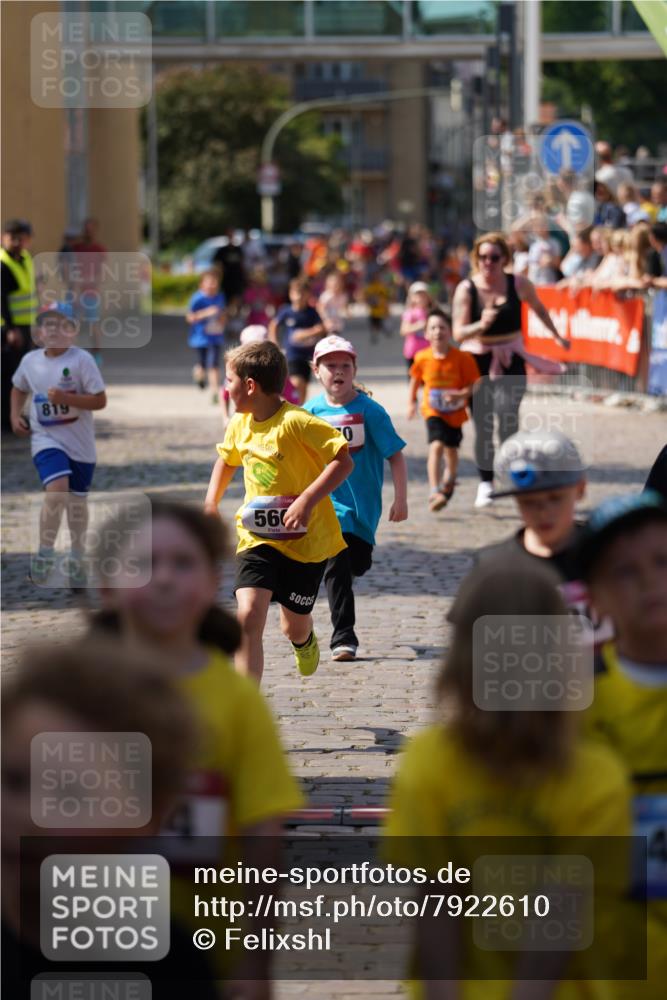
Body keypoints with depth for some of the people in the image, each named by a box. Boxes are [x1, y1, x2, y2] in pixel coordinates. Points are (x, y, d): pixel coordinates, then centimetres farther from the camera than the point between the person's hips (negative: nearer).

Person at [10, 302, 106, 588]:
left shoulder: (81, 360, -14)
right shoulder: (30, 361, -3)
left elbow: (100, 401, -15)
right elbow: (19, 388, 19)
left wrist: (66, 398, -27)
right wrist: (15, 416, 4)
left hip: (79, 441, 0)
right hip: (46, 438, 0)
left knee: (77, 499, 12)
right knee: (57, 488, -24)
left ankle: (77, 558, 32)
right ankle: (45, 553, -12)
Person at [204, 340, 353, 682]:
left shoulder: (296, 422, -20)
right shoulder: (239, 425, 2)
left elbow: (344, 462, -22)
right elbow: (227, 459, 25)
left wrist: (307, 499, -30)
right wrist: (211, 501, 12)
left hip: (305, 538, -4)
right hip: (257, 538, 4)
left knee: (294, 626, 11)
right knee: (249, 615, -18)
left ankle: (304, 640, 52)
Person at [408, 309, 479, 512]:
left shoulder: (462, 358, -17)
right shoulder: (422, 358, -11)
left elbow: (475, 384, -14)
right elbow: (416, 379, 9)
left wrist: (462, 394, -32)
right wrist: (412, 402, 17)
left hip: (455, 413, 1)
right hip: (433, 411, -1)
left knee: (451, 449, 17)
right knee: (436, 446, -21)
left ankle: (449, 478, 50)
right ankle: (434, 492, -29)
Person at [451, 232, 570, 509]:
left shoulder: (519, 285, -4)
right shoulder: (466, 289, -8)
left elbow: (539, 308, 17)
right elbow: (458, 333, -14)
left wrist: (556, 335, 25)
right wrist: (481, 325, -32)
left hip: (510, 361, 0)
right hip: (478, 361, 0)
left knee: (507, 414, -19)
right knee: (482, 424, 3)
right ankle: (485, 483, 14)